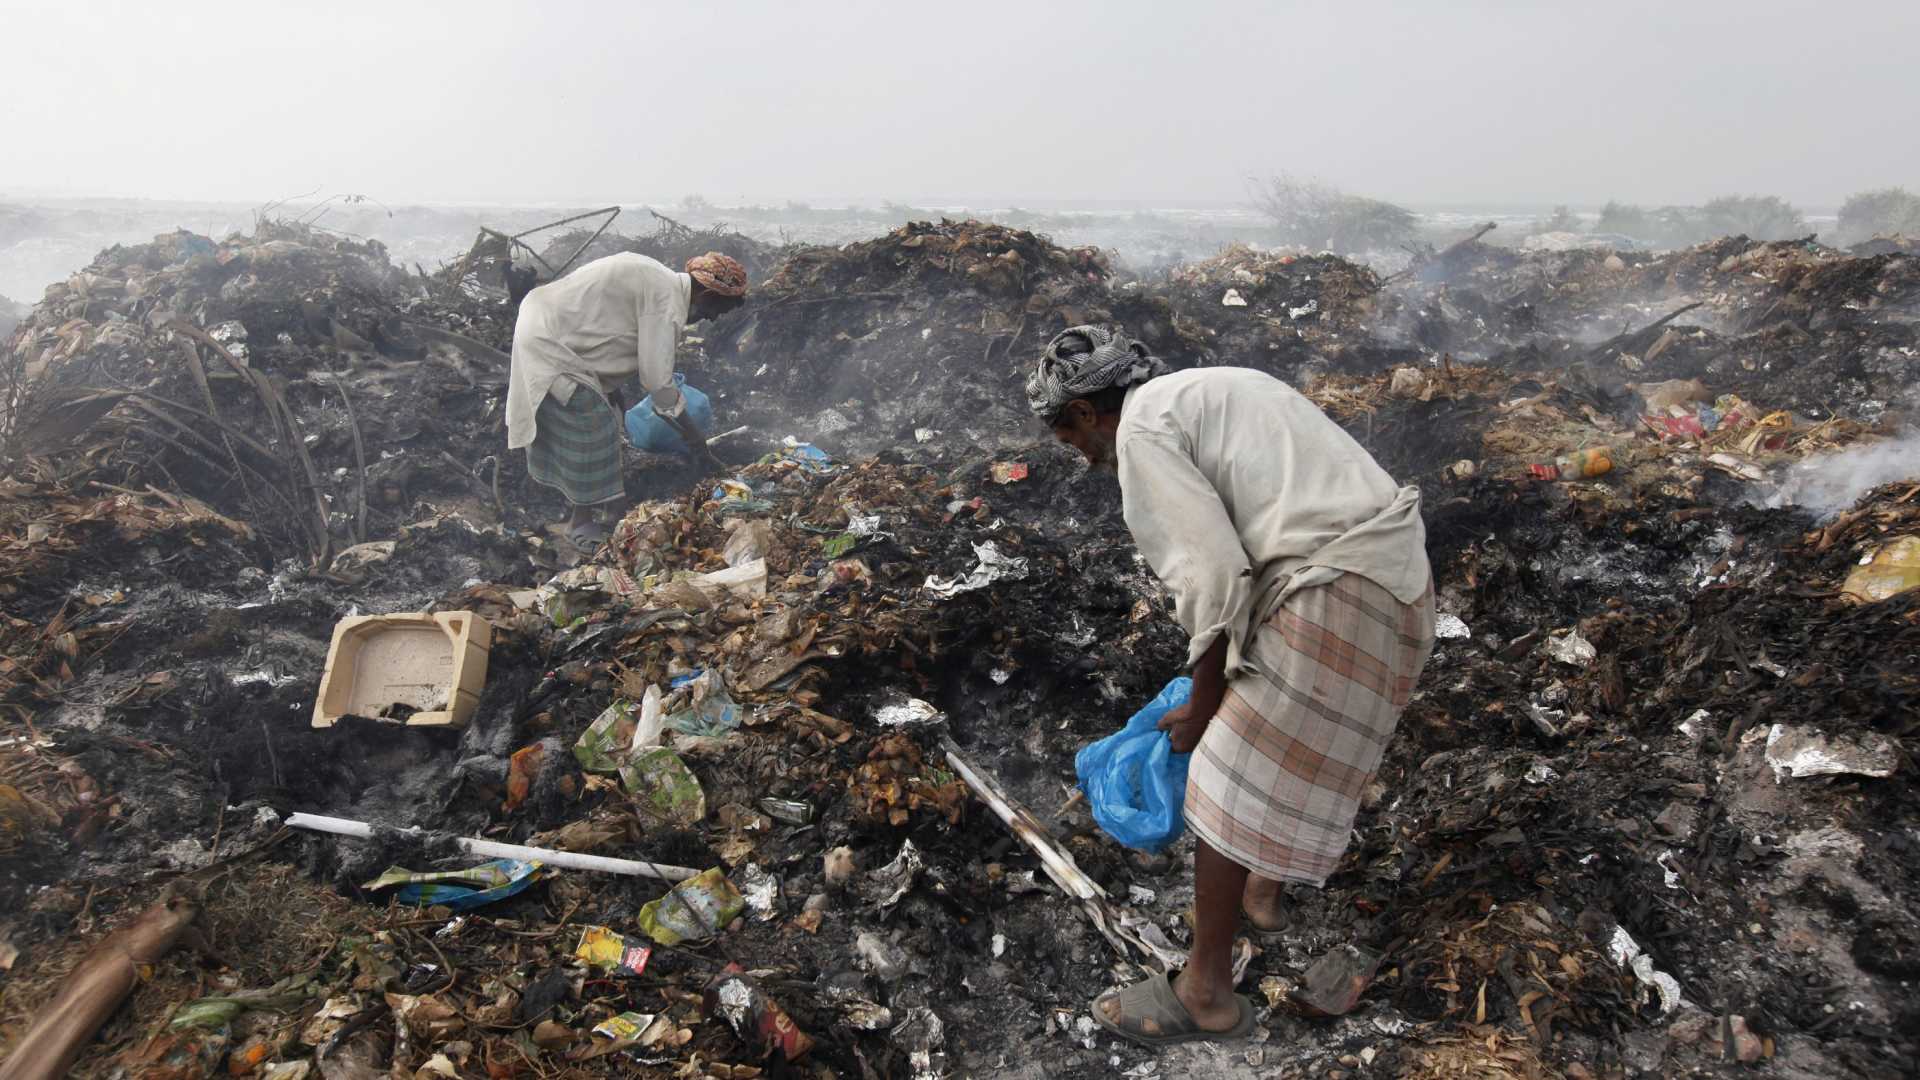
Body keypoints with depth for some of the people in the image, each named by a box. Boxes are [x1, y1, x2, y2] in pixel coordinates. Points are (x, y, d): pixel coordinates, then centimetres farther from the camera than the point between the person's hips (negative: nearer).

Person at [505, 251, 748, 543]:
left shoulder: (656, 280, 8)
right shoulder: (668, 303, -23)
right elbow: (657, 379, -23)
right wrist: (692, 434, -13)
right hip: (550, 348, -11)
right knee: (592, 428, -5)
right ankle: (582, 521, 9)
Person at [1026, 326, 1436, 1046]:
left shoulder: (1142, 428, -7)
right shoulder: (1210, 390, 21)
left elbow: (1213, 579, -14)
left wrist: (1202, 704, 0)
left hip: (1337, 597, -10)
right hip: (1394, 570, 10)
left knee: (1229, 786, 3)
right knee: (1290, 745, 28)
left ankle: (1206, 992, 18)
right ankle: (1265, 889, 49)